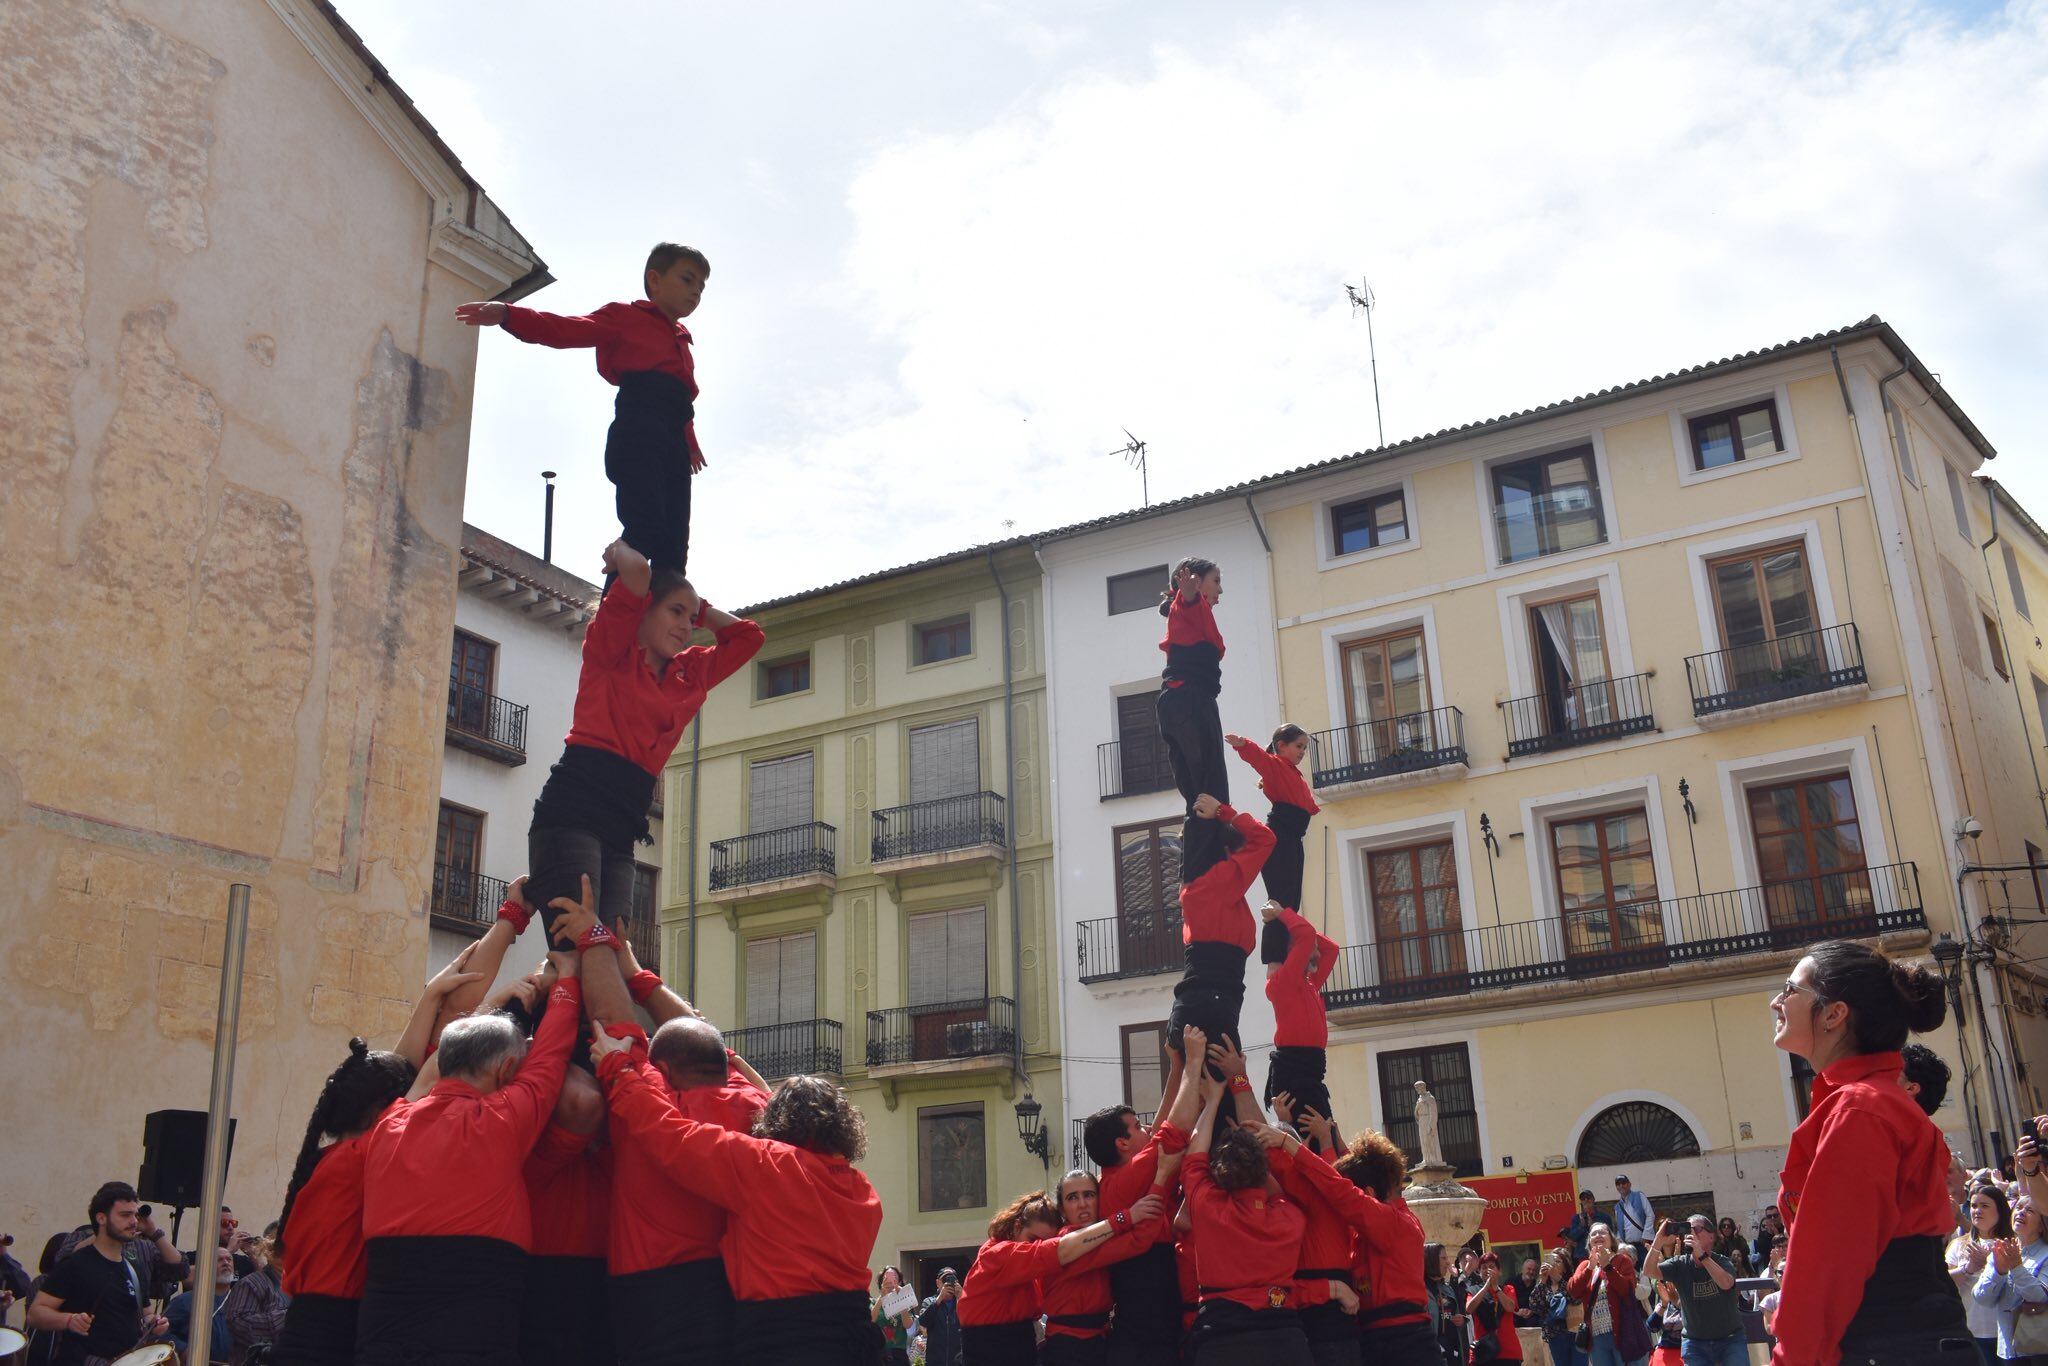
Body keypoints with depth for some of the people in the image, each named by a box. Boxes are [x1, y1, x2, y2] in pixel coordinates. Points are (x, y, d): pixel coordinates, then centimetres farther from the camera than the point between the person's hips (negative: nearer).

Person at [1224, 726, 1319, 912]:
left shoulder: (1295, 775, 26)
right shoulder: (1275, 764, -1)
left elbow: (1309, 806, 27)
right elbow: (1257, 756, -22)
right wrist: (1242, 744, -41)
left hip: (1293, 839, 10)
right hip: (1279, 837, -10)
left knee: (1292, 902, 11)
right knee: (1282, 899, -18)